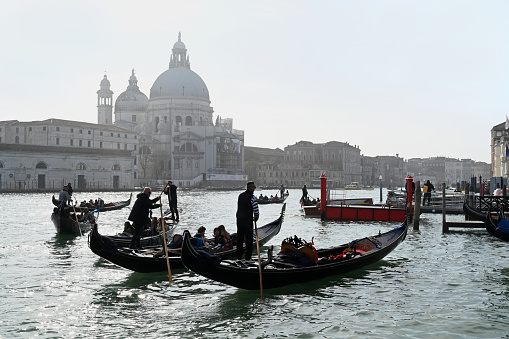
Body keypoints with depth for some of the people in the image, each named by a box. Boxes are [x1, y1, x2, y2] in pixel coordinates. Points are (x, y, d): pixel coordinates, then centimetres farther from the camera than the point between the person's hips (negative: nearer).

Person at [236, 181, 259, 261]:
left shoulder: (240, 195, 9)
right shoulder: (252, 197, -12)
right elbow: (256, 210, -14)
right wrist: (256, 218, 3)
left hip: (239, 219, 7)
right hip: (248, 220, -7)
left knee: (239, 238, 12)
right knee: (249, 239, 1)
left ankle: (239, 257, 17)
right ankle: (248, 257, 3)